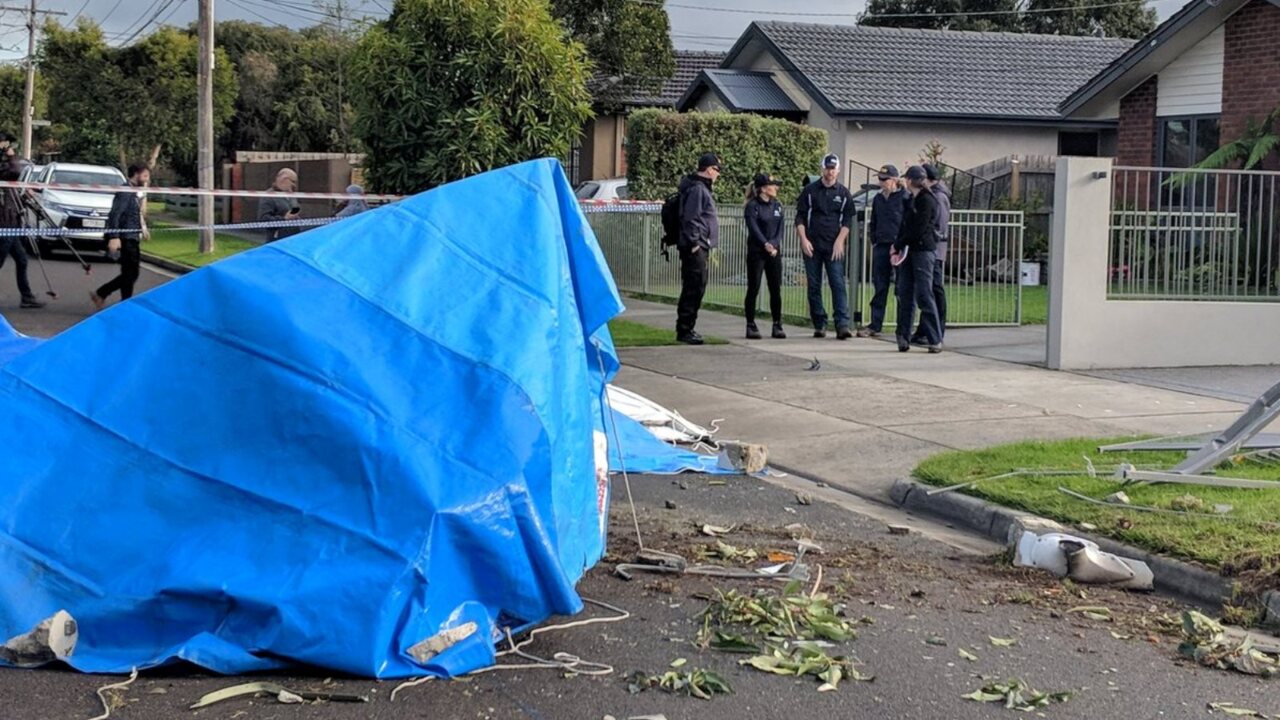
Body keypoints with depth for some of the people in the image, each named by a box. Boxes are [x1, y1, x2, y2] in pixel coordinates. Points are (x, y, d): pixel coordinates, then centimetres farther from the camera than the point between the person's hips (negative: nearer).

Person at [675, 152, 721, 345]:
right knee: (694, 288, -10)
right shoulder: (697, 189, -13)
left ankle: (686, 329, 18)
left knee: (695, 288, 13)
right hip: (695, 248, -11)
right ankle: (684, 330, -8)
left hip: (700, 248, 11)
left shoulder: (702, 188, 20)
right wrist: (694, 242, -19)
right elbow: (690, 218, -19)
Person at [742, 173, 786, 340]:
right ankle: (751, 326, 5)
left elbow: (780, 228, 5)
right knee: (753, 289, -1)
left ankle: (777, 326, 9)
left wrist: (775, 245, -12)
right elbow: (753, 228, -16)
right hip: (756, 253, -5)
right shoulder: (752, 206, -6)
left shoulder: (777, 205, 11)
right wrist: (765, 244, -30)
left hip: (774, 253, 5)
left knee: (776, 289, 3)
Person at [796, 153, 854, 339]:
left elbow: (847, 220, 6)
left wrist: (839, 241, -6)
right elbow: (800, 217, 6)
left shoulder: (843, 193, 7)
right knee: (814, 286, 4)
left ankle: (842, 325, -15)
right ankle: (819, 325, 12)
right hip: (812, 245, 1)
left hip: (834, 247, -1)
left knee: (838, 284, -10)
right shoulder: (810, 190, 6)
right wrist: (804, 240, -5)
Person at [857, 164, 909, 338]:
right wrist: (873, 241, 14)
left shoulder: (905, 197, -4)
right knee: (879, 286, 5)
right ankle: (875, 325, 6)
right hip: (881, 246, 6)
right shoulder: (878, 199, 15)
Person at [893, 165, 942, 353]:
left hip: (923, 250, -8)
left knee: (924, 295, -8)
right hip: (908, 250, 8)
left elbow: (918, 230, -15)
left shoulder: (927, 200, -9)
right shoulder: (912, 200, 16)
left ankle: (935, 340, -4)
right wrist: (898, 248, 4)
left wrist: (897, 245, -9)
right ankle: (903, 337, 8)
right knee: (905, 295, 5)